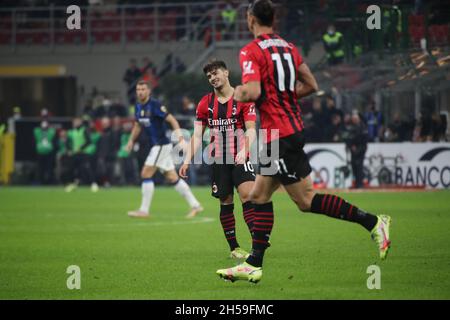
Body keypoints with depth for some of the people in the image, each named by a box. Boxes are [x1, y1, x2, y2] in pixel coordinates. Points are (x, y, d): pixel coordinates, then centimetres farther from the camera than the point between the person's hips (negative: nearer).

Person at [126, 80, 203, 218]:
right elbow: (138, 125, 25)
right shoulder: (138, 107, 10)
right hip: (156, 145, 8)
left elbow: (172, 120, -16)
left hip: (162, 144, -8)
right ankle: (195, 205, 13)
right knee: (172, 178, 9)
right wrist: (131, 140, 15)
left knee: (146, 174, -11)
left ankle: (144, 210, -6)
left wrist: (180, 138, -24)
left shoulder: (155, 105, -15)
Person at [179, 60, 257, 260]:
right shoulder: (205, 103, 9)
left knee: (247, 195, -19)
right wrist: (187, 160, -1)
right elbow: (197, 134, 10)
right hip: (218, 160, 3)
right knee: (226, 203, 3)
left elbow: (251, 130, -7)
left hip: (240, 158, -3)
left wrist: (243, 150, -25)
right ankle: (234, 248, 9)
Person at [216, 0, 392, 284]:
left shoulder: (251, 52, -12)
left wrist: (239, 93, -4)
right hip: (292, 128, 9)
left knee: (306, 200, -5)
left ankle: (372, 222, -8)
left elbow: (253, 92, -25)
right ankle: (253, 265, 11)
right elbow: (311, 85, 14)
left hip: (278, 135, -9)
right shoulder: (288, 47, 12)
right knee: (260, 196, 11)